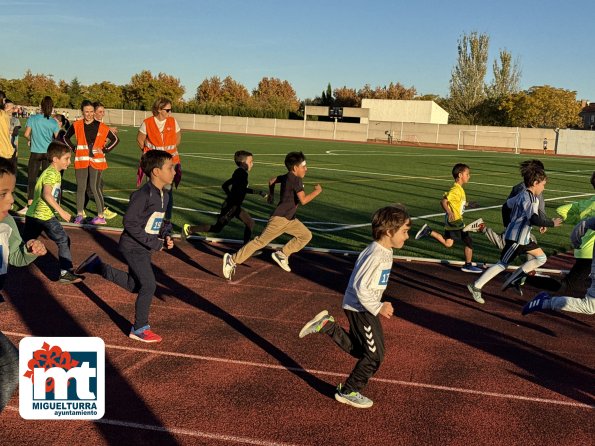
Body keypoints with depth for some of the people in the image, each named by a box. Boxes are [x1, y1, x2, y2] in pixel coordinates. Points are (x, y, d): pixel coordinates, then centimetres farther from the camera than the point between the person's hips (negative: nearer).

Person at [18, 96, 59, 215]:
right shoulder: (54, 122, -5)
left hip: (36, 152, -1)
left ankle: (29, 206, -1)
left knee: (31, 178, 3)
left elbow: (26, 134, -6)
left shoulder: (33, 118, -6)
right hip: (49, 153, 1)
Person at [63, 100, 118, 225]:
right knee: (81, 187, 3)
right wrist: (74, 148, 8)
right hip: (81, 160, 2)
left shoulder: (101, 127, 0)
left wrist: (105, 150, -1)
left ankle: (101, 216, 1)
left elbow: (115, 139, 8)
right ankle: (79, 214, 12)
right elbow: (66, 137, 20)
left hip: (96, 161, -2)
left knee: (95, 187, -5)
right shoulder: (76, 125, 4)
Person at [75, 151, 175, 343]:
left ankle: (97, 266, 33)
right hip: (133, 246, -9)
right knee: (149, 285, -11)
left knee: (135, 285, 19)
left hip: (144, 248, 9)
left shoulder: (164, 196, 6)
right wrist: (153, 242, -23)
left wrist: (166, 236, -1)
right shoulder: (143, 195, -22)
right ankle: (139, 329, 5)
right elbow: (130, 222, -25)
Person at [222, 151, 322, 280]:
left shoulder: (287, 177, 9)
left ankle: (282, 254, 12)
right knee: (261, 241, -8)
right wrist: (316, 191, -13)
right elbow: (303, 200, -26)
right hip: (280, 218, -10)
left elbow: (272, 180, 23)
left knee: (306, 235, 12)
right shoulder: (296, 179, -18)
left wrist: (271, 195, 36)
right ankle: (233, 260, -5)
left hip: (290, 219, 10)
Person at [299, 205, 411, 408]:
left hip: (363, 307, 10)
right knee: (375, 355, -1)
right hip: (360, 308, -10)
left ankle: (326, 325, 20)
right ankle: (348, 392, 15)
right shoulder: (376, 255, -26)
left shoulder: (386, 251, 5)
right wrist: (378, 308, -22)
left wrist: (379, 305, 16)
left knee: (360, 350, 19)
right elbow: (360, 287, -28)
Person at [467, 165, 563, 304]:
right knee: (502, 264, -3)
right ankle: (476, 286, 3)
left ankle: (513, 279, 12)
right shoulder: (531, 199, -19)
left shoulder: (522, 195, 10)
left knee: (541, 258, 13)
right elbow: (534, 220, -31)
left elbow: (508, 204, 22)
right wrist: (551, 223, -19)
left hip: (523, 237, 10)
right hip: (516, 238, -10)